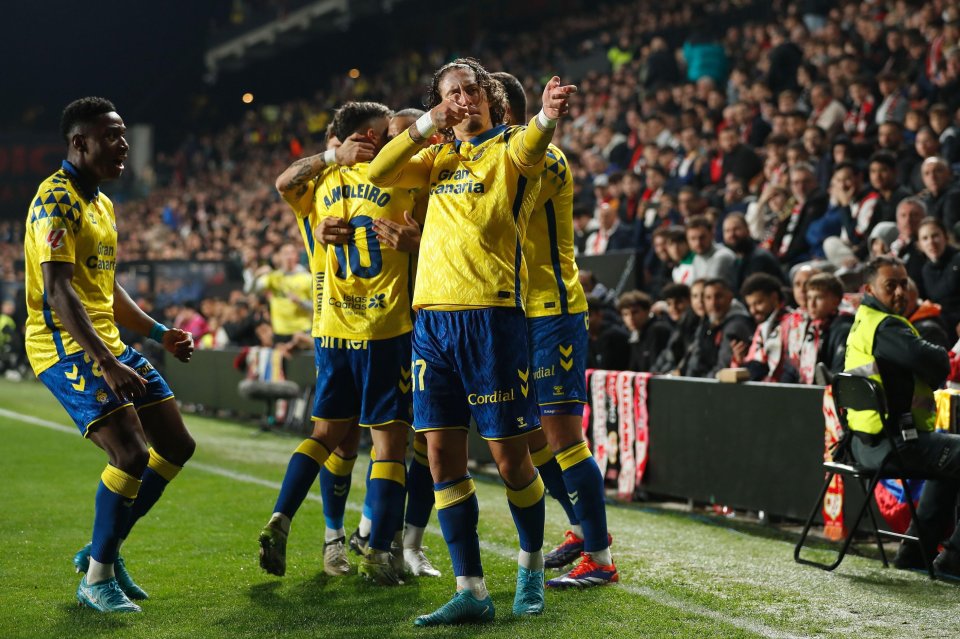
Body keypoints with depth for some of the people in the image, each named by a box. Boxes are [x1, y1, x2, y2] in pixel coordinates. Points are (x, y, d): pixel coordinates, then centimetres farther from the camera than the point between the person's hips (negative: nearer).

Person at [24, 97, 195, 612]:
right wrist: (108, 364, -31)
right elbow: (59, 291, -24)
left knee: (176, 446, 8)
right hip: (65, 347, -10)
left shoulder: (101, 203, 18)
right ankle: (96, 579, -3)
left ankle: (103, 550, 19)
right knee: (131, 454, -19)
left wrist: (158, 332, 22)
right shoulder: (57, 199, -14)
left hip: (108, 342, 10)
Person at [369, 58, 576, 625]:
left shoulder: (509, 149, 1)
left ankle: (532, 564, 22)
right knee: (443, 454, 1)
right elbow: (379, 174, 8)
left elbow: (527, 149, -23)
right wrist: (423, 128, -5)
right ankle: (471, 590, 7)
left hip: (491, 313, -5)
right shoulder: (440, 158, 18)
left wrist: (547, 118, -46)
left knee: (509, 454, -1)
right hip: (432, 316, 6)